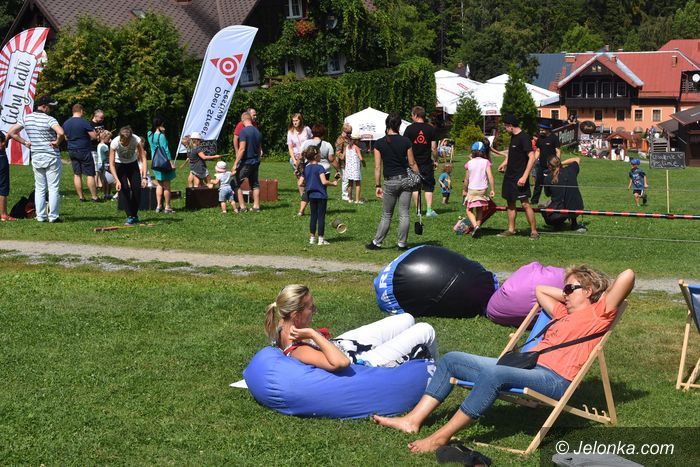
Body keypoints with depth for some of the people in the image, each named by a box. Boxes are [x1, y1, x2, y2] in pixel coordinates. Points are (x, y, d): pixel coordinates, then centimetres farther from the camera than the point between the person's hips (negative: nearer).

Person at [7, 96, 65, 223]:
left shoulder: (27, 118, 4)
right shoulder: (49, 119, -13)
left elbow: (11, 132, 7)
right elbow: (61, 133, -30)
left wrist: (25, 142, 8)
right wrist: (57, 142, -12)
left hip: (35, 157, 5)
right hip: (51, 157, -5)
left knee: (39, 188, 12)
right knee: (53, 188, 1)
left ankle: (40, 216, 10)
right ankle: (53, 216, 1)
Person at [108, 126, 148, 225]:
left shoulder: (136, 140, -32)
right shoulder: (114, 143, -33)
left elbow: (143, 158, -30)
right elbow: (111, 164, -30)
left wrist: (144, 177, -38)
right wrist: (117, 180, -41)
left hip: (133, 164, 1)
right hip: (120, 165, -1)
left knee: (137, 189, -6)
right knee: (124, 189, -14)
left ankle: (134, 215, 13)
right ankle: (130, 217, -7)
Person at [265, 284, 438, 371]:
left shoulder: (283, 327, -12)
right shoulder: (297, 351, -38)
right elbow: (341, 362, -51)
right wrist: (313, 335, -43)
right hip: (365, 363, -10)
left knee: (406, 319, 21)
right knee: (425, 331, 2)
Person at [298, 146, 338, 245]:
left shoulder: (306, 168, 5)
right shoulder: (319, 167, -14)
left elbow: (300, 183, 3)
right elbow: (324, 181, -24)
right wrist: (333, 183, -8)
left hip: (311, 195, 6)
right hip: (321, 195, -6)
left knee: (313, 216, 13)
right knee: (321, 217, 1)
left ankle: (312, 237, 15)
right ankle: (321, 238, 2)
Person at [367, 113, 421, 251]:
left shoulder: (379, 144, -5)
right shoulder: (405, 141, -3)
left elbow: (377, 167, -4)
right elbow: (412, 163, 2)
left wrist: (377, 185, 3)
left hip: (390, 182, 0)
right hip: (405, 179, 0)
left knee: (386, 215, 11)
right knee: (404, 214, 6)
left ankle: (376, 242, 14)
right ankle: (402, 244, 8)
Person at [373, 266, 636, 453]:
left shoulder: (598, 312, 6)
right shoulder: (564, 314, 29)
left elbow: (627, 275, -6)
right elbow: (540, 290, 45)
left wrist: (602, 296, 11)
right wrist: (570, 296, 36)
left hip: (554, 378, -10)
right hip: (525, 365, 10)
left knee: (494, 374, -39)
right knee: (451, 359, 6)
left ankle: (441, 437, -37)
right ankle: (414, 420, -5)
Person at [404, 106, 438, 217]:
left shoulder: (410, 128, -5)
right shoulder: (430, 129, -1)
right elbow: (434, 147, -1)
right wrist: (435, 160, 11)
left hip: (413, 162, -1)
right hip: (427, 162, 1)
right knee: (428, 187, 8)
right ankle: (429, 210, 0)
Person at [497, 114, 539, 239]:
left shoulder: (524, 137, -16)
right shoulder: (513, 136, 11)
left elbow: (532, 158, -21)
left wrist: (524, 176, -26)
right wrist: (505, 163, 21)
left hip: (519, 177, -9)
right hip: (509, 175, 9)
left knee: (525, 203, -10)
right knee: (510, 202, 13)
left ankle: (534, 231, -5)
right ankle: (511, 229, 21)